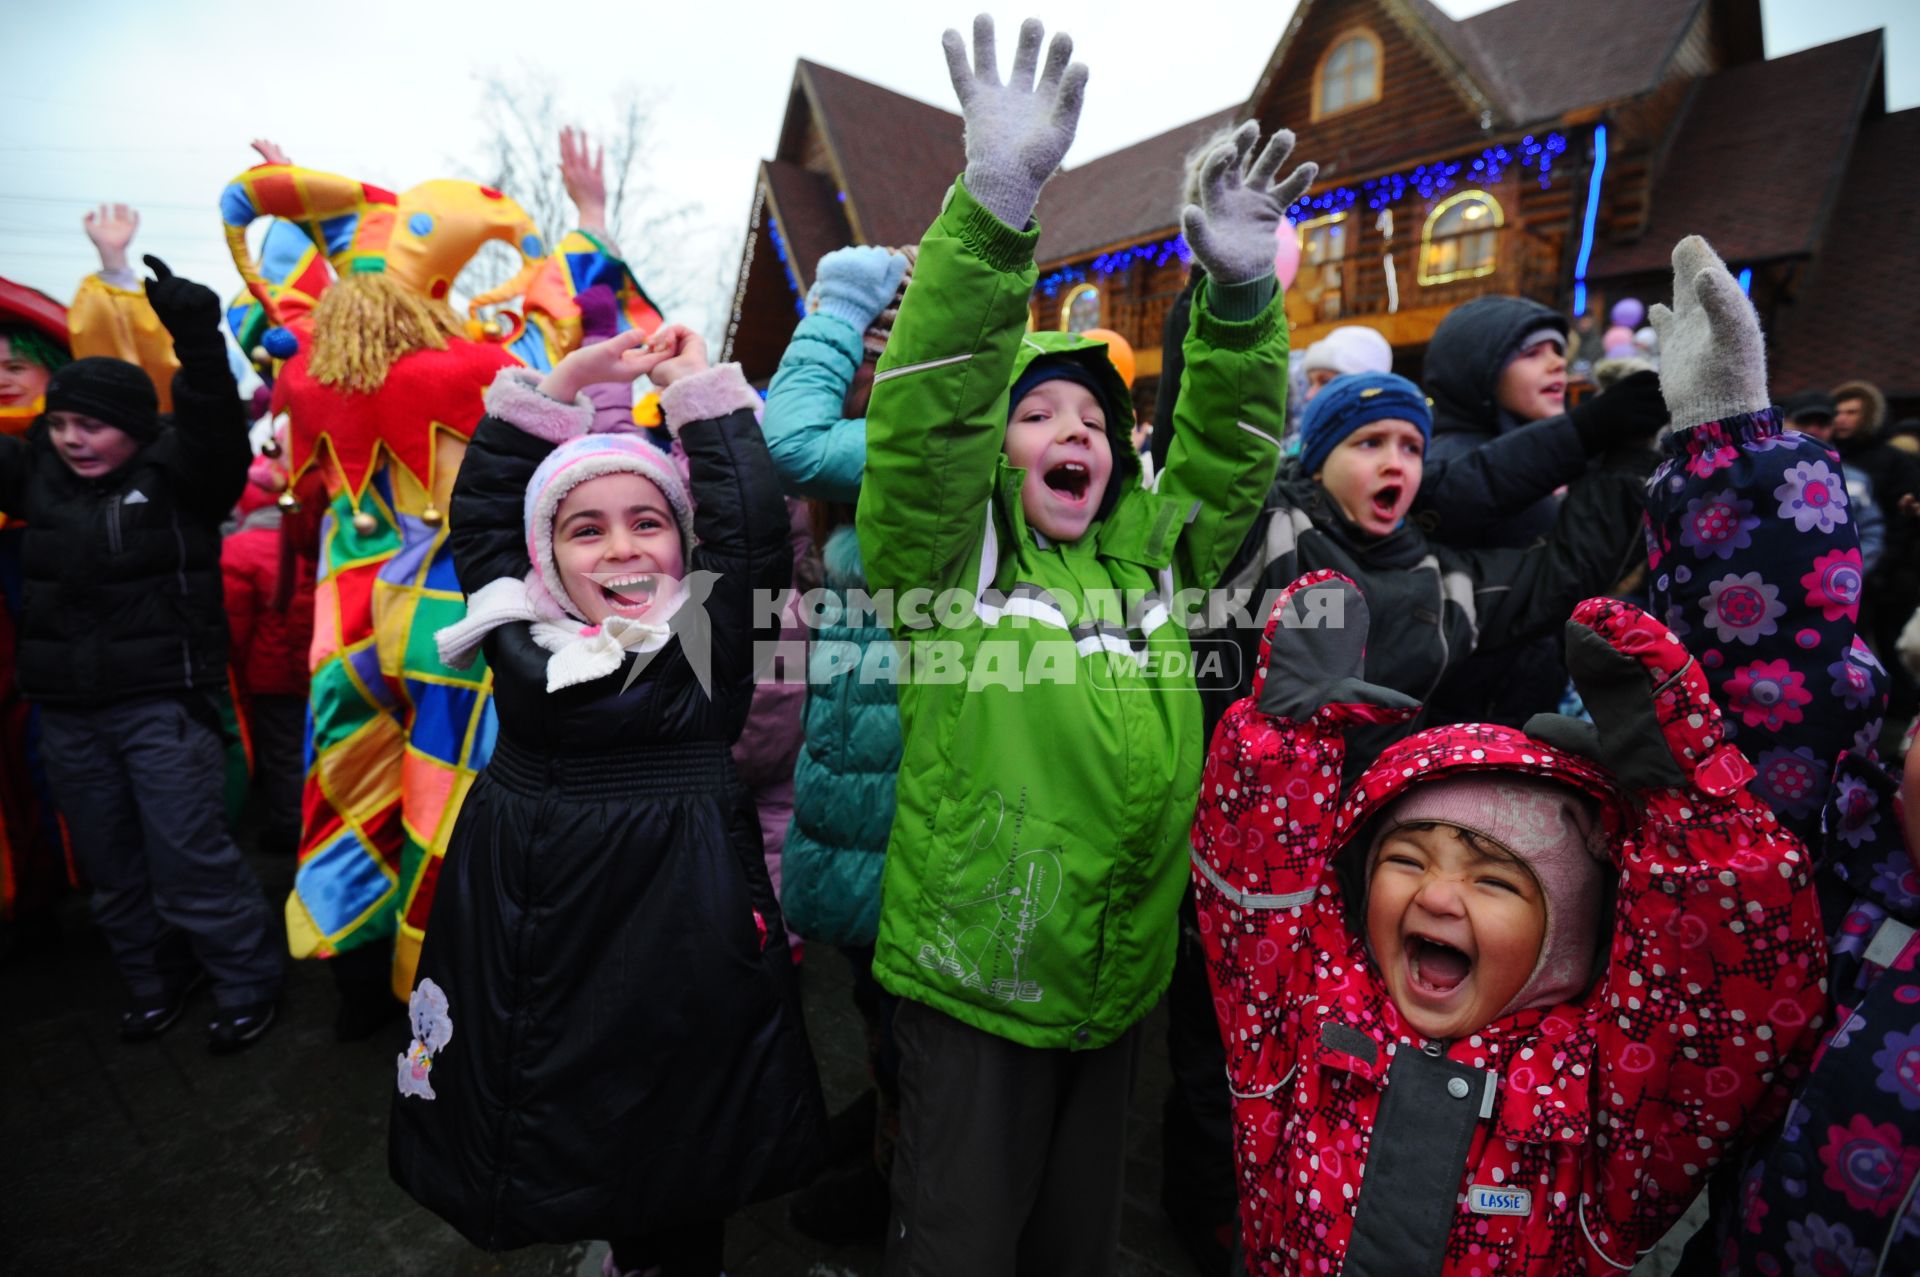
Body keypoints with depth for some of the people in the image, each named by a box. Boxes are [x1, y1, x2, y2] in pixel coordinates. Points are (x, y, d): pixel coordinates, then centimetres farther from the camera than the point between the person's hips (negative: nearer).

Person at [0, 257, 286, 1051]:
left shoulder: (176, 472, -9)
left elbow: (216, 428, -26)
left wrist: (197, 337, -41)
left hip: (163, 702, -6)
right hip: (66, 709, 7)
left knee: (188, 856, -2)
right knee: (110, 864, 16)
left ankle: (248, 984, 15)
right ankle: (156, 980, 34)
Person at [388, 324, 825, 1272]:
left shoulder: (713, 634, -8)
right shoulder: (518, 626, 2)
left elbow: (754, 522, -18)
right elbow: (480, 505, 9)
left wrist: (698, 387, -10)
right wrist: (564, 383, 3)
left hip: (677, 925, -3)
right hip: (523, 923, 4)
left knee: (679, 1156, 11)